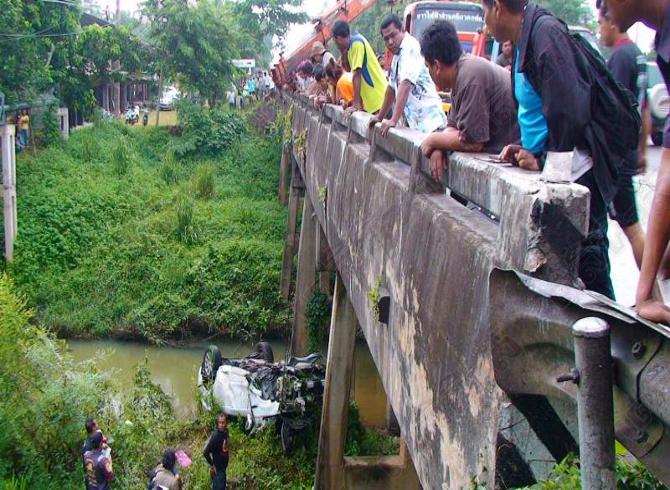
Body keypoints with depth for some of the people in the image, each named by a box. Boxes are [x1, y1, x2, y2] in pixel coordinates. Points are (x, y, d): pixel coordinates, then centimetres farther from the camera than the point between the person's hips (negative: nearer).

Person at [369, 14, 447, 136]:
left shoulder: (411, 47, -12)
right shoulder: (397, 55, 16)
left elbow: (405, 85, -22)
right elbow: (392, 88, 27)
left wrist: (393, 121, -26)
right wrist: (380, 117, 32)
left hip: (427, 122, -8)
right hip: (412, 123, 8)